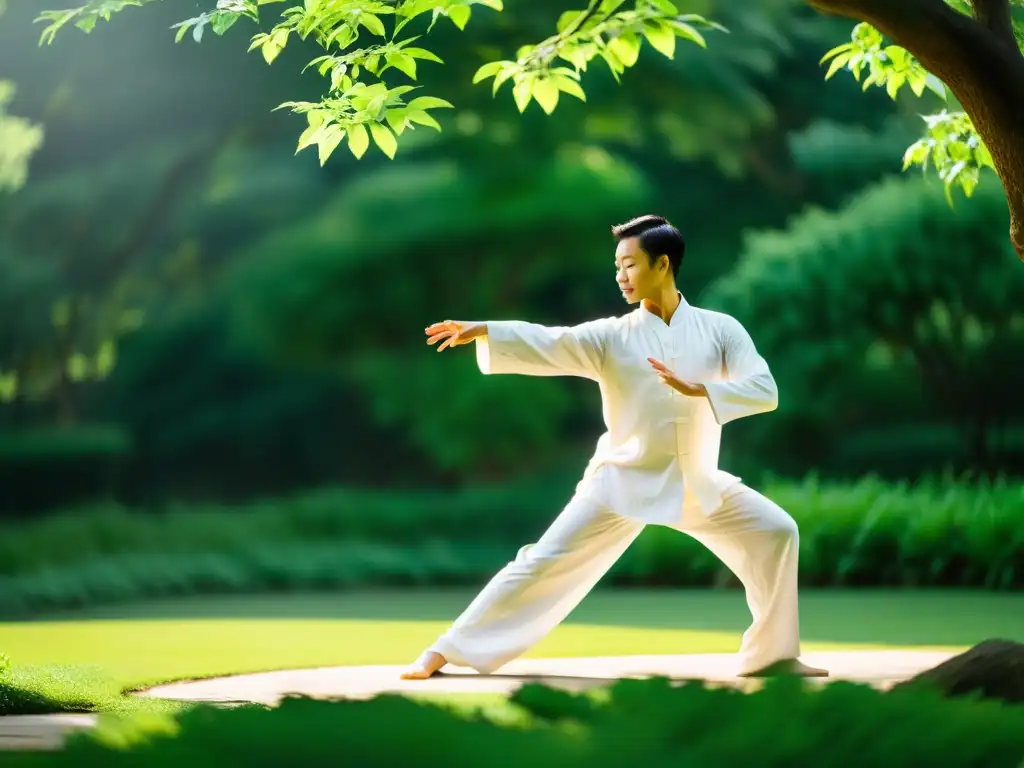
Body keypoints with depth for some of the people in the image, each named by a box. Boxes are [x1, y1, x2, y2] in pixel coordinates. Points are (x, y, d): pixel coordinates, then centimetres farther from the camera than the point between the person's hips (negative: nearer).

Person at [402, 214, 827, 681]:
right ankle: (447, 652, -4)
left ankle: (772, 655, 6)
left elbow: (765, 391, -12)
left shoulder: (719, 329, -3)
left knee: (775, 532, -10)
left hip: (695, 483, 2)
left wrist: (698, 390, -27)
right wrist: (483, 331, -36)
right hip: (621, 480, -2)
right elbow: (550, 346, -20)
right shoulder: (612, 336, -6)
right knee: (544, 563, -9)